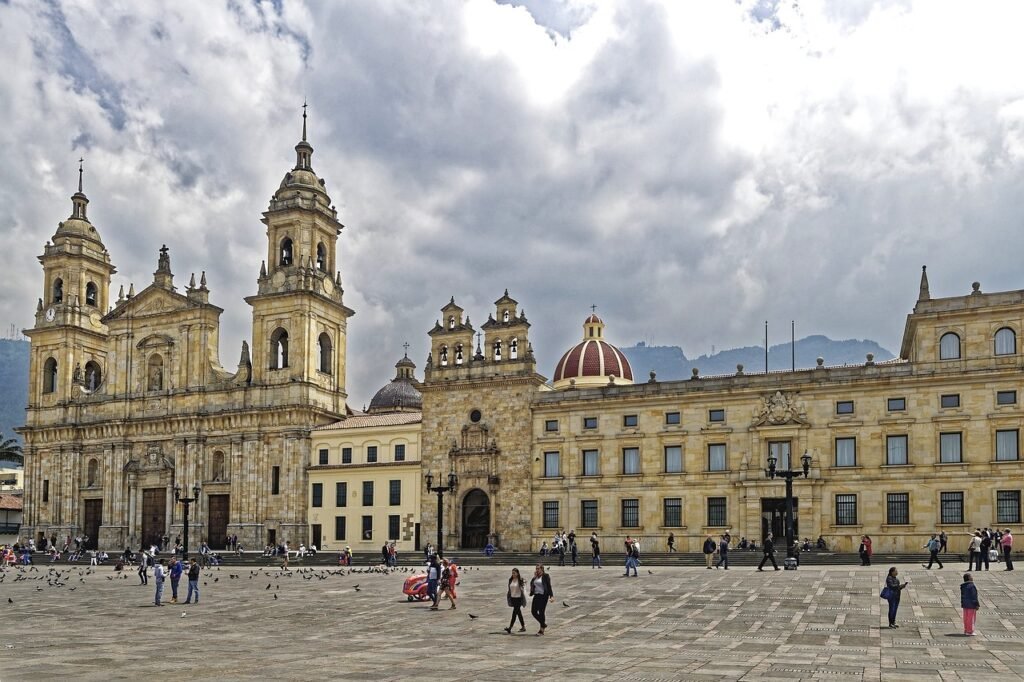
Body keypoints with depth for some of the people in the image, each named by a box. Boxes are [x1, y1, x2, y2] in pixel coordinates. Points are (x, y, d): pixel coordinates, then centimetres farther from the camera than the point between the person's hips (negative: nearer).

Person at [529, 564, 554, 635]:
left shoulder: (545, 576, -7)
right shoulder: (536, 577, 12)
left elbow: (549, 586, -10)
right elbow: (531, 584, 6)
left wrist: (551, 596, -17)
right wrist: (534, 577, -3)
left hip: (543, 596, -7)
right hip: (536, 596, 7)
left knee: (541, 612, -3)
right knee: (533, 611, 3)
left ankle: (542, 629, 9)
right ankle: (543, 624, 23)